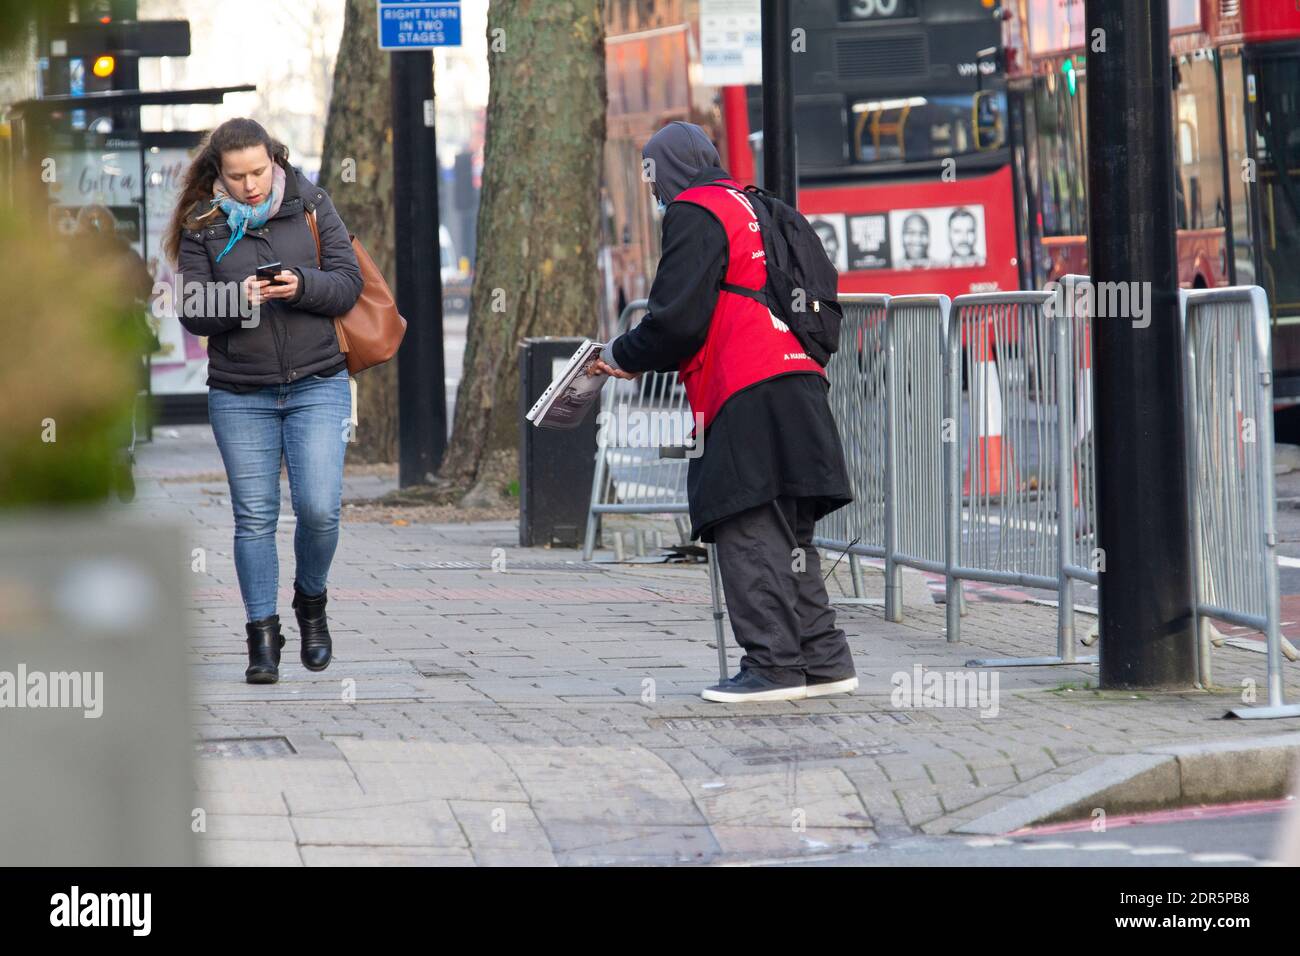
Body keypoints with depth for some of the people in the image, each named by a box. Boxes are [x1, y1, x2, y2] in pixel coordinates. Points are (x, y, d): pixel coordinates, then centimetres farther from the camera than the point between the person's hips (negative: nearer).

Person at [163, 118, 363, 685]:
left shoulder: (310, 206, 3)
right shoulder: (202, 226, 1)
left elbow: (347, 284, 0)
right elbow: (193, 312, -2)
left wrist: (301, 286, -19)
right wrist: (238, 299, -21)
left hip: (317, 386, 0)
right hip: (240, 395, 0)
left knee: (319, 509, -11)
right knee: (254, 516, 0)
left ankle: (311, 603, 17)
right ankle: (262, 637, 8)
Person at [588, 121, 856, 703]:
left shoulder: (694, 213, -3)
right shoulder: (751, 209, 25)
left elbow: (677, 320, -12)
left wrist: (623, 357, 5)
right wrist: (640, 361, 22)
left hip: (750, 402, -9)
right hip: (799, 390, 9)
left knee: (748, 535, -7)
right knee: (785, 537, 12)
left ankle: (773, 665, -9)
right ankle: (823, 660, 11)